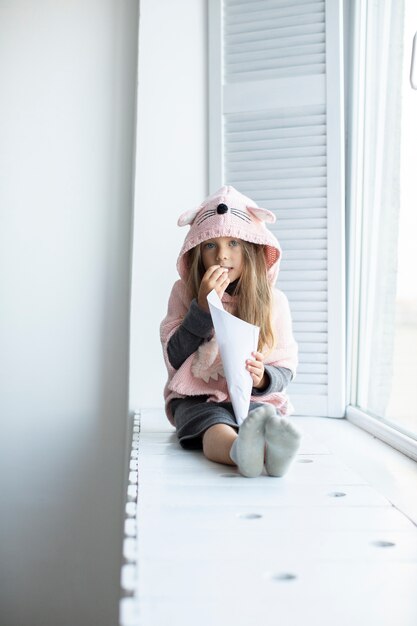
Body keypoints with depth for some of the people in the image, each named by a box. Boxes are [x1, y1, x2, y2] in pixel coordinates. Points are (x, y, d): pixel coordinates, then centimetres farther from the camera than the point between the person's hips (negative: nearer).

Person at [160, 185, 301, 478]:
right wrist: (204, 305, -15)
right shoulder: (185, 292, 2)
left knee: (261, 417, -36)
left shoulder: (273, 300, 3)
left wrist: (262, 378, -21)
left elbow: (286, 368, 5)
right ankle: (243, 449, -69)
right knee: (215, 428, -37)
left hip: (255, 398, 1)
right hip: (197, 398, -1)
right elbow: (175, 360, -4)